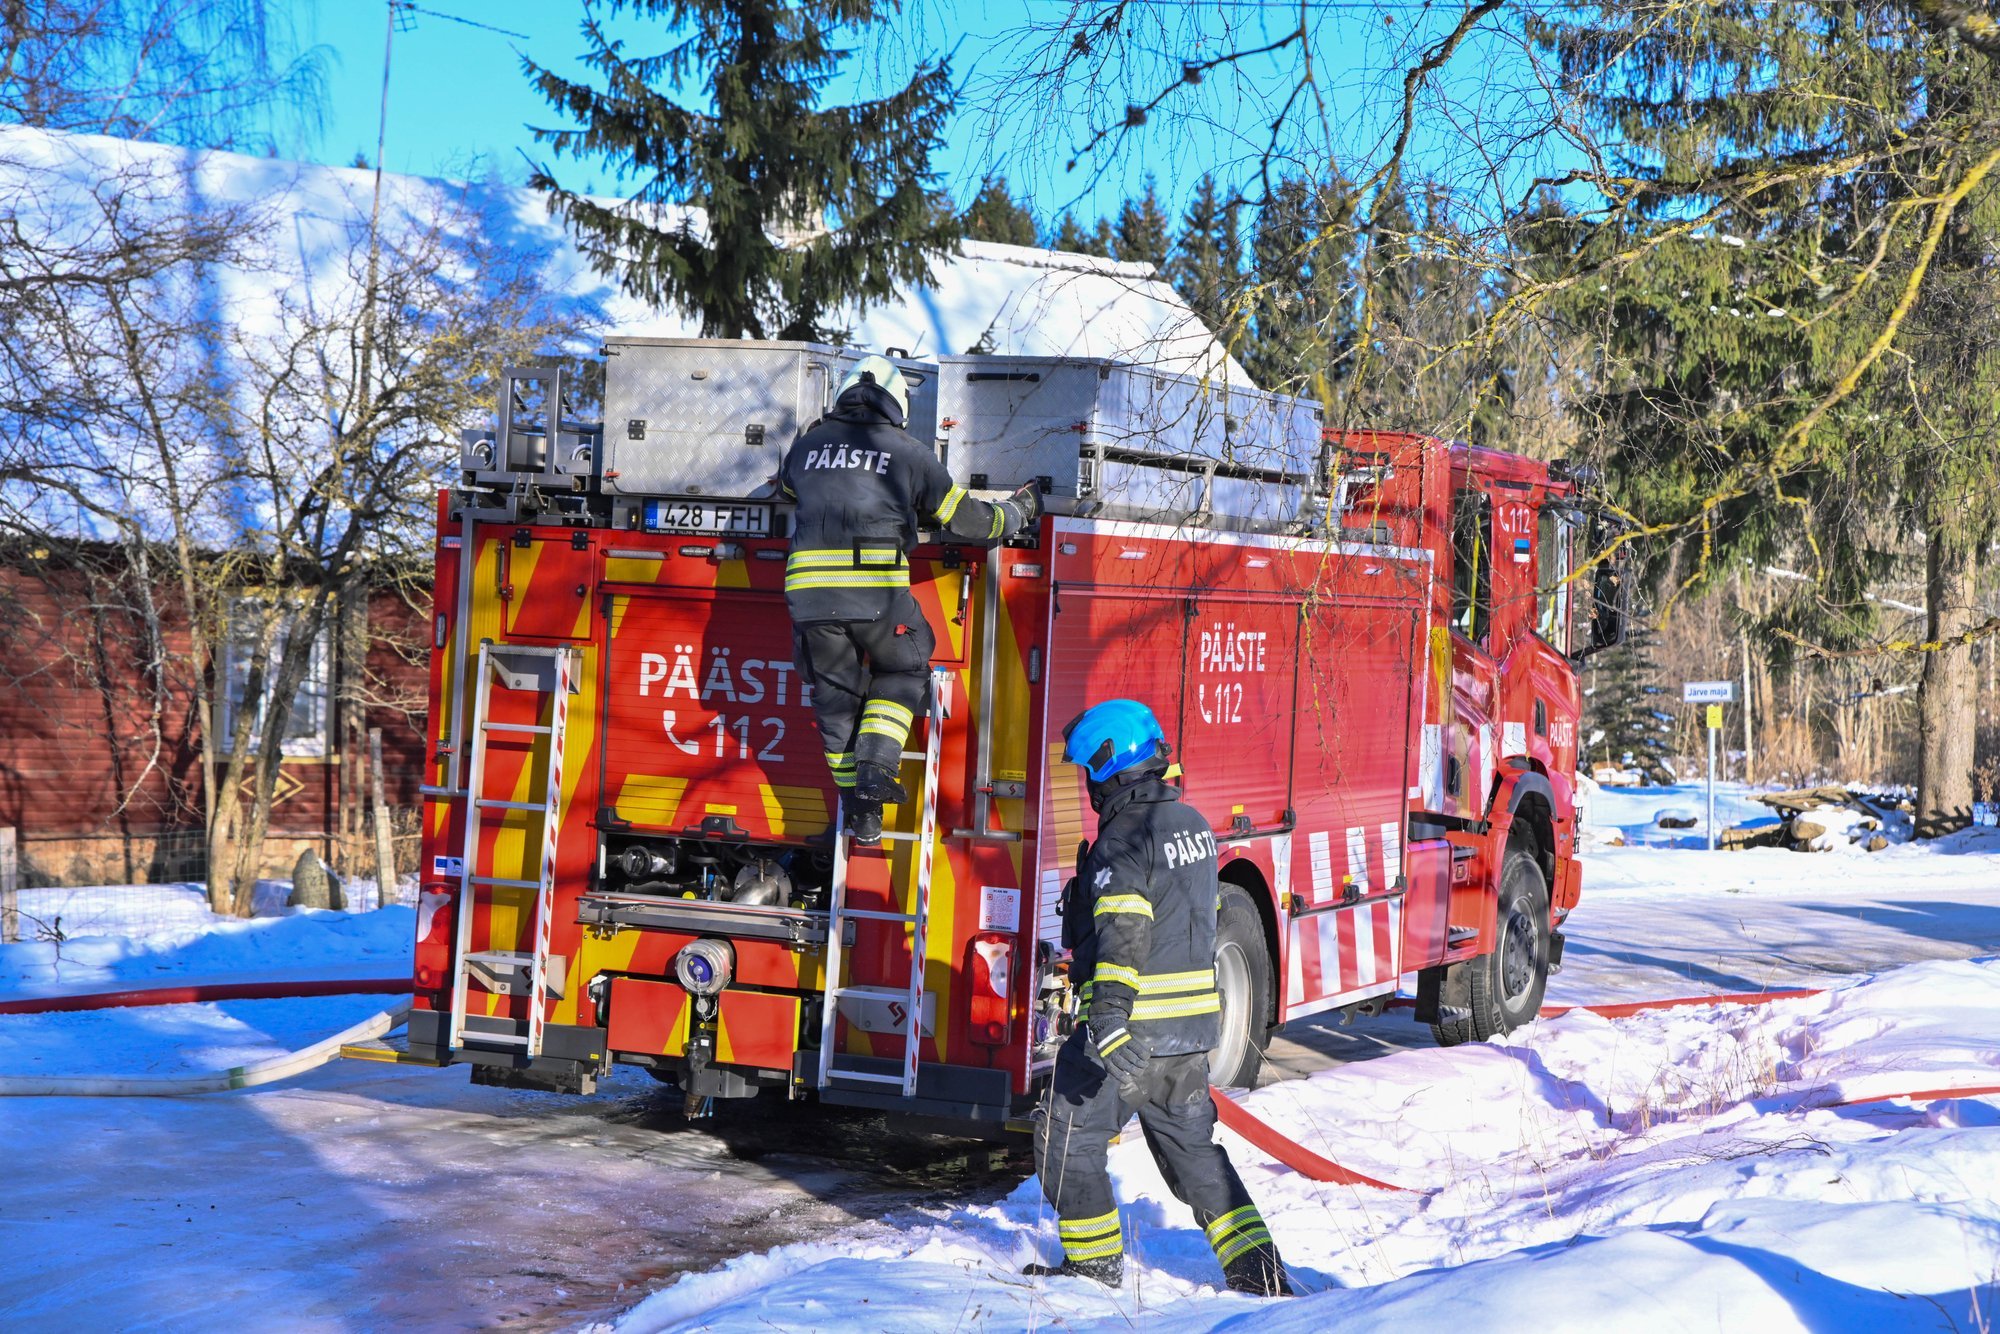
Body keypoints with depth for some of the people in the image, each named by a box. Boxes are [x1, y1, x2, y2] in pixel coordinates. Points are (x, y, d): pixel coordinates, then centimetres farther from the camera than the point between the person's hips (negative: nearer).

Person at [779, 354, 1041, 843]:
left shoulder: (808, 444, 16)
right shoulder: (907, 453, 8)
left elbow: (787, 485, 41)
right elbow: (969, 521, 14)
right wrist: (1018, 511, 33)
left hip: (810, 596, 2)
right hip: (879, 595, -2)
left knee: (836, 699, 15)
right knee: (902, 673, 23)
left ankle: (862, 815, 17)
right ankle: (877, 766, 3)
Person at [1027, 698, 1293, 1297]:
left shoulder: (1126, 838, -16)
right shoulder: (1193, 824, 11)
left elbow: (1122, 935, -28)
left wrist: (1109, 1019, -35)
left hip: (1134, 1024, -9)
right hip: (1193, 1027, 9)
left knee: (1067, 1139, 5)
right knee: (1193, 1148, 17)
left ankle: (1096, 1264, 10)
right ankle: (1257, 1270, 13)